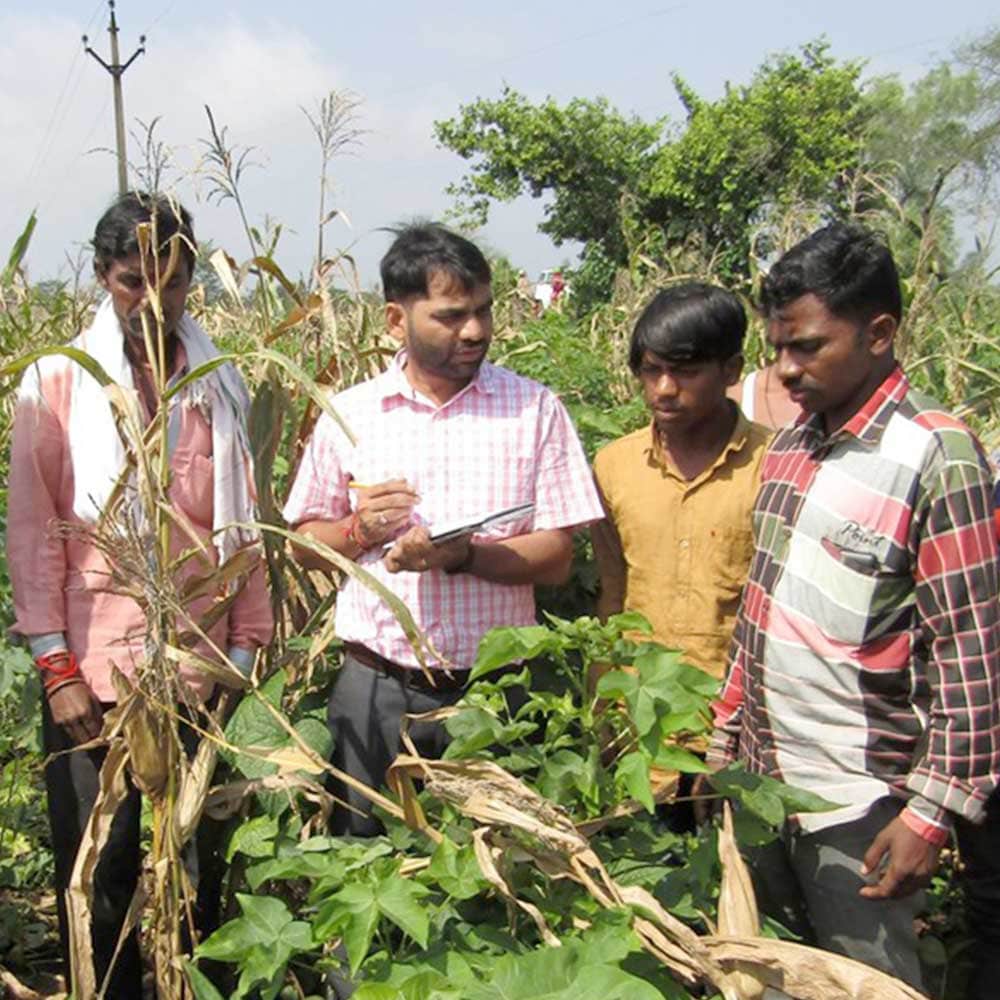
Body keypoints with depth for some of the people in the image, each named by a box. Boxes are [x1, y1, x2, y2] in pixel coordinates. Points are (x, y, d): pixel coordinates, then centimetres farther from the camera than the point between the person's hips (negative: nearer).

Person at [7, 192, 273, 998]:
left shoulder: (223, 390, 8)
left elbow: (244, 530, 9)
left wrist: (248, 649, 4)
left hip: (202, 672, 2)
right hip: (93, 672, -1)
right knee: (98, 871, 5)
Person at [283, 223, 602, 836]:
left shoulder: (535, 409, -1)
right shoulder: (349, 414, 4)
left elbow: (556, 559, -5)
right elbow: (304, 544, 10)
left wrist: (461, 555, -20)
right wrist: (359, 530, -10)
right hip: (375, 688, 2)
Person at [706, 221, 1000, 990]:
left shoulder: (936, 456, -14)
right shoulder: (791, 443, 8)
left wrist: (933, 810, -16)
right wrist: (726, 736, 15)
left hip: (859, 800, -7)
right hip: (761, 780, 7)